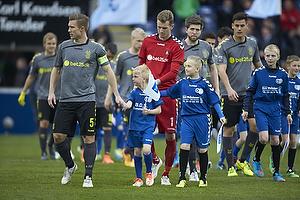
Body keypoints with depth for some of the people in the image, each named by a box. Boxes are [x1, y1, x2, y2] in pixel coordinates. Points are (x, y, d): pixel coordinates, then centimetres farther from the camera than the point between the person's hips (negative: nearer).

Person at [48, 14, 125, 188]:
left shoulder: (96, 48, -1)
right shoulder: (64, 46, 9)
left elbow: (108, 71, 4)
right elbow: (56, 69, 20)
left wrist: (117, 95, 1)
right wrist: (51, 92, 12)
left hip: (86, 100, -3)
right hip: (66, 100, 3)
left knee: (89, 138, -5)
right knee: (58, 136, -2)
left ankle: (88, 176, 0)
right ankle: (70, 166, 22)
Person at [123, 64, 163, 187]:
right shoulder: (134, 92, 6)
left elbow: (159, 110, 2)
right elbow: (130, 103, -10)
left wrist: (149, 111, -15)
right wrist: (126, 105, -33)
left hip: (148, 126, -3)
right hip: (135, 125, 3)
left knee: (146, 149, -18)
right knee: (137, 152, 5)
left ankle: (149, 173, 7)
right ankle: (138, 179, 15)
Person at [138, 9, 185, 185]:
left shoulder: (177, 46, -1)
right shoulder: (148, 41, 11)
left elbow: (174, 71, -10)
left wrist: (157, 81, -21)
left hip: (167, 94, -3)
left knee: (170, 136, -3)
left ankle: (166, 174, 9)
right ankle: (155, 161, 26)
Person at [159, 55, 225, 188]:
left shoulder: (204, 84, -4)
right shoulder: (182, 84, 6)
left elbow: (214, 101, 0)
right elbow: (168, 93, 18)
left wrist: (221, 116, -6)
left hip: (202, 118, -2)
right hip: (187, 119, 2)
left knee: (202, 149, 4)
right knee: (184, 147, -10)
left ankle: (203, 178, 19)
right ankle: (182, 179, -7)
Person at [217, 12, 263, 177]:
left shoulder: (252, 44, 9)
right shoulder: (224, 46, -4)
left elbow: (258, 65, 24)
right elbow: (221, 70, -14)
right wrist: (229, 88, -29)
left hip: (248, 93, 3)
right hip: (230, 95, -3)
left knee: (254, 124, -9)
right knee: (228, 129, 0)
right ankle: (230, 166, 7)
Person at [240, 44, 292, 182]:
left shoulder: (282, 75, 5)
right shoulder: (258, 73, -2)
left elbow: (285, 96, 14)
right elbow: (250, 92, 4)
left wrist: (288, 113, 12)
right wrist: (245, 109, -1)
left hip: (275, 110, 3)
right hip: (260, 108, -3)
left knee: (275, 141, 2)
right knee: (263, 138, -18)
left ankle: (276, 173, 9)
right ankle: (256, 160, 12)